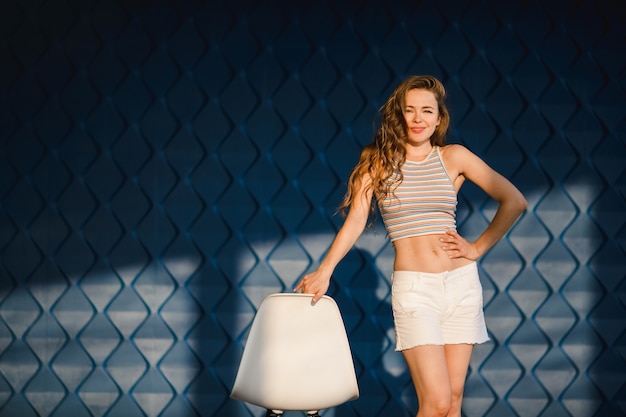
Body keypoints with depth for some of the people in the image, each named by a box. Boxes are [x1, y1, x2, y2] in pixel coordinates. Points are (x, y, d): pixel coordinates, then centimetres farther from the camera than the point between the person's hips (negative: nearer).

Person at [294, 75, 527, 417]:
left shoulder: (454, 157, 6)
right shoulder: (378, 163, 4)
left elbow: (514, 201, 8)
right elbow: (355, 221, -6)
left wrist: (478, 248, 3)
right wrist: (324, 270, -17)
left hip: (461, 284, 2)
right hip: (413, 287, -2)